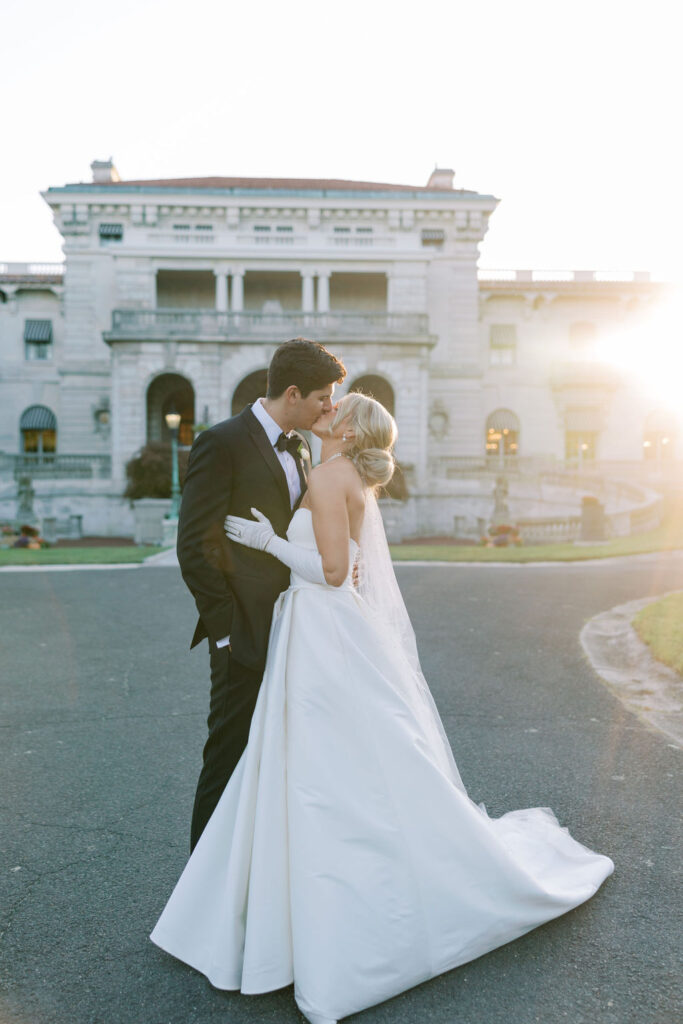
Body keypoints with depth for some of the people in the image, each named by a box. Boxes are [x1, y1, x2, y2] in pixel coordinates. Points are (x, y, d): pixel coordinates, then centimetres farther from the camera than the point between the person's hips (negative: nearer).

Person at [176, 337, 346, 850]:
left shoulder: (300, 448, 12)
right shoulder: (222, 443, -12)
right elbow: (195, 547, -14)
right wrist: (225, 627, -14)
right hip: (246, 634, -8)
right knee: (230, 755, 5)